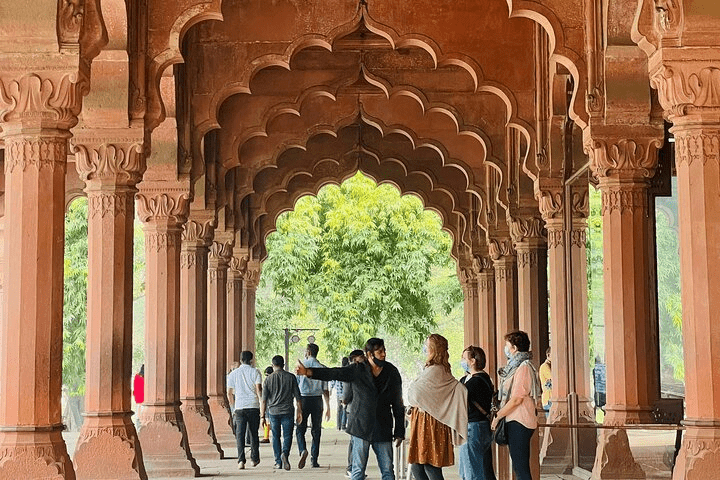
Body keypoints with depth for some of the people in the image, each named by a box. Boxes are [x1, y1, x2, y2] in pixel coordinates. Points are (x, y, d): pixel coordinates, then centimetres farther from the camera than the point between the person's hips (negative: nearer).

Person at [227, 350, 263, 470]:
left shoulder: (233, 374, 8)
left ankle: (241, 460, -15)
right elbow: (259, 389, -8)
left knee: (240, 434, -2)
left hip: (239, 407, 0)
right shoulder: (255, 372, 2)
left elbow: (229, 393, 9)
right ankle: (254, 459, 21)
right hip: (253, 406, 0)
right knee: (254, 433, 13)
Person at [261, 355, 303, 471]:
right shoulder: (291, 377, 2)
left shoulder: (268, 379, 2)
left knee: (276, 437, 11)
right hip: (287, 411, -1)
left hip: (273, 411, 1)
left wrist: (262, 416, 2)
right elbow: (297, 397, 2)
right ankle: (285, 454, -23)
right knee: (287, 436, 3)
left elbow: (264, 400, -1)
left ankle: (278, 462, 11)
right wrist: (299, 412, 9)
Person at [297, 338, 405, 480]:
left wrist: (399, 432, 8)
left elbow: (398, 405, 10)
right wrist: (308, 372, -27)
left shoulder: (392, 373, 5)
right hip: (361, 428, -2)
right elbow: (334, 373, -12)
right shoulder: (357, 370, -1)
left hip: (383, 430, 2)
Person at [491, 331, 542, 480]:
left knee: (521, 467, -10)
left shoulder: (523, 367, -14)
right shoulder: (515, 366, 18)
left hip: (519, 423, -10)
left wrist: (498, 416, -12)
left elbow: (517, 399, -19)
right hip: (514, 422, 10)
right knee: (519, 466, 12)